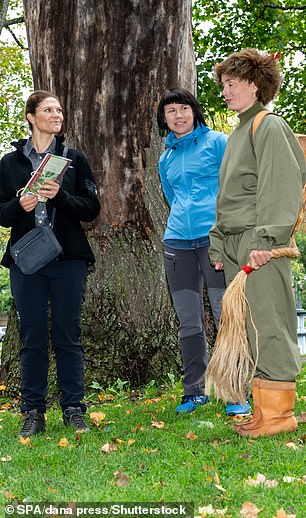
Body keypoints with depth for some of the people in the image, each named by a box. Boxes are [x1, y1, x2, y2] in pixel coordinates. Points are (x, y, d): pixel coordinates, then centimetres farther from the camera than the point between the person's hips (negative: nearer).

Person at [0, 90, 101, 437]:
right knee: (32, 338, 3)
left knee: (67, 336, 2)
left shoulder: (74, 159, 8)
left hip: (68, 259, 0)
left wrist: (61, 197, -14)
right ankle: (33, 414, 11)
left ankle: (73, 409, 11)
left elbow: (91, 209, 2)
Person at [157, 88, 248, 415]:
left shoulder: (217, 142, 4)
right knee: (188, 322, 7)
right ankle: (194, 391, 16)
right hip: (178, 242, 5)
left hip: (215, 238, -5)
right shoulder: (166, 159, 19)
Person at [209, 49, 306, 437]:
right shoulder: (237, 134, 23)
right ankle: (264, 411, 15)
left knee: (267, 325, -7)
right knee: (250, 330, 8)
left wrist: (266, 238, -23)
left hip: (261, 244, -9)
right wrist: (219, 246, 19)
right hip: (235, 244, 9)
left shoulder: (270, 127, -5)